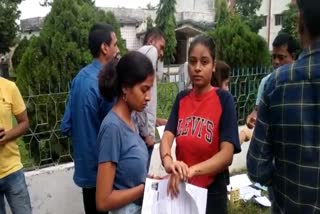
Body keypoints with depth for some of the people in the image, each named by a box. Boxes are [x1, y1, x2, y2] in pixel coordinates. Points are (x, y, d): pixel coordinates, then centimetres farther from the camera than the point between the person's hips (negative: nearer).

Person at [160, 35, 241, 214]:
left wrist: (192, 170, -33)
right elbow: (167, 136, -9)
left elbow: (227, 154, -19)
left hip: (211, 191, -3)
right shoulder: (181, 98, 2)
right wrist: (168, 162, -31)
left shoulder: (224, 99, -11)